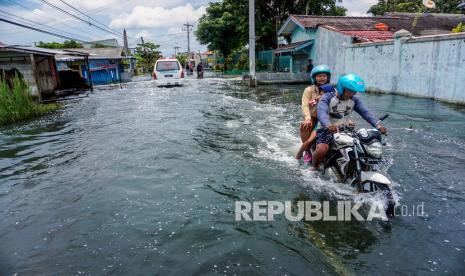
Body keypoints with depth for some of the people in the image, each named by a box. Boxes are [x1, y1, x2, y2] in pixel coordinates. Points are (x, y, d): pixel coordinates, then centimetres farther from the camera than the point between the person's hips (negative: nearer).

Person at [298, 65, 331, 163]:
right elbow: (305, 105, -15)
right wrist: (307, 118, -33)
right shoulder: (309, 90, 0)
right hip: (313, 117, -2)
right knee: (304, 126, -31)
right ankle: (307, 150, -12)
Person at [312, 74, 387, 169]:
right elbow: (321, 112, -29)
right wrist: (328, 125, -50)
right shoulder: (328, 97, -10)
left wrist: (378, 125, -30)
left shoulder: (354, 101, 5)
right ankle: (315, 168, -1)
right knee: (321, 150, -31)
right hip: (326, 130, -5)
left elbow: (366, 112, -10)